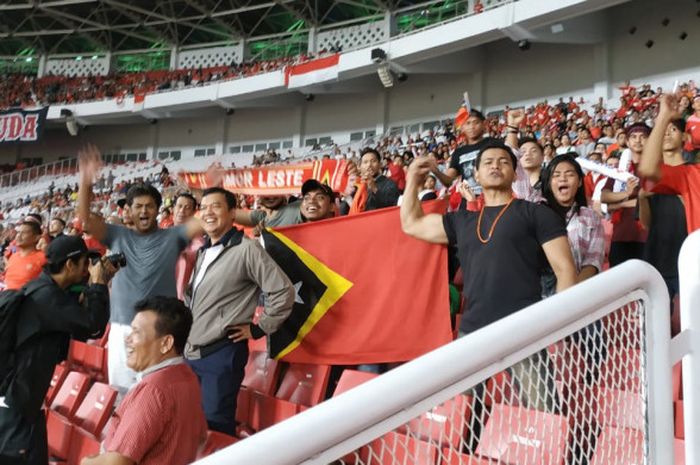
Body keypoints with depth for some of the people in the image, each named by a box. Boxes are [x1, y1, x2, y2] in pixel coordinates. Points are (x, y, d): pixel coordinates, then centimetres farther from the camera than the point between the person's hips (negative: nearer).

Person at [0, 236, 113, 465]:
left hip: (21, 397, 10)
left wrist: (96, 285, 3)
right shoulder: (46, 294, -23)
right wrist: (99, 283, -14)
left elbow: (82, 328, 12)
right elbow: (93, 325, -27)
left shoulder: (47, 289, 10)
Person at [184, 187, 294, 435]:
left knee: (216, 425, -1)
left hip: (222, 353, -8)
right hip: (190, 353, 8)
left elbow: (283, 291, -18)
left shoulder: (247, 249, -13)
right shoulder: (203, 252, 14)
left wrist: (258, 328, -13)